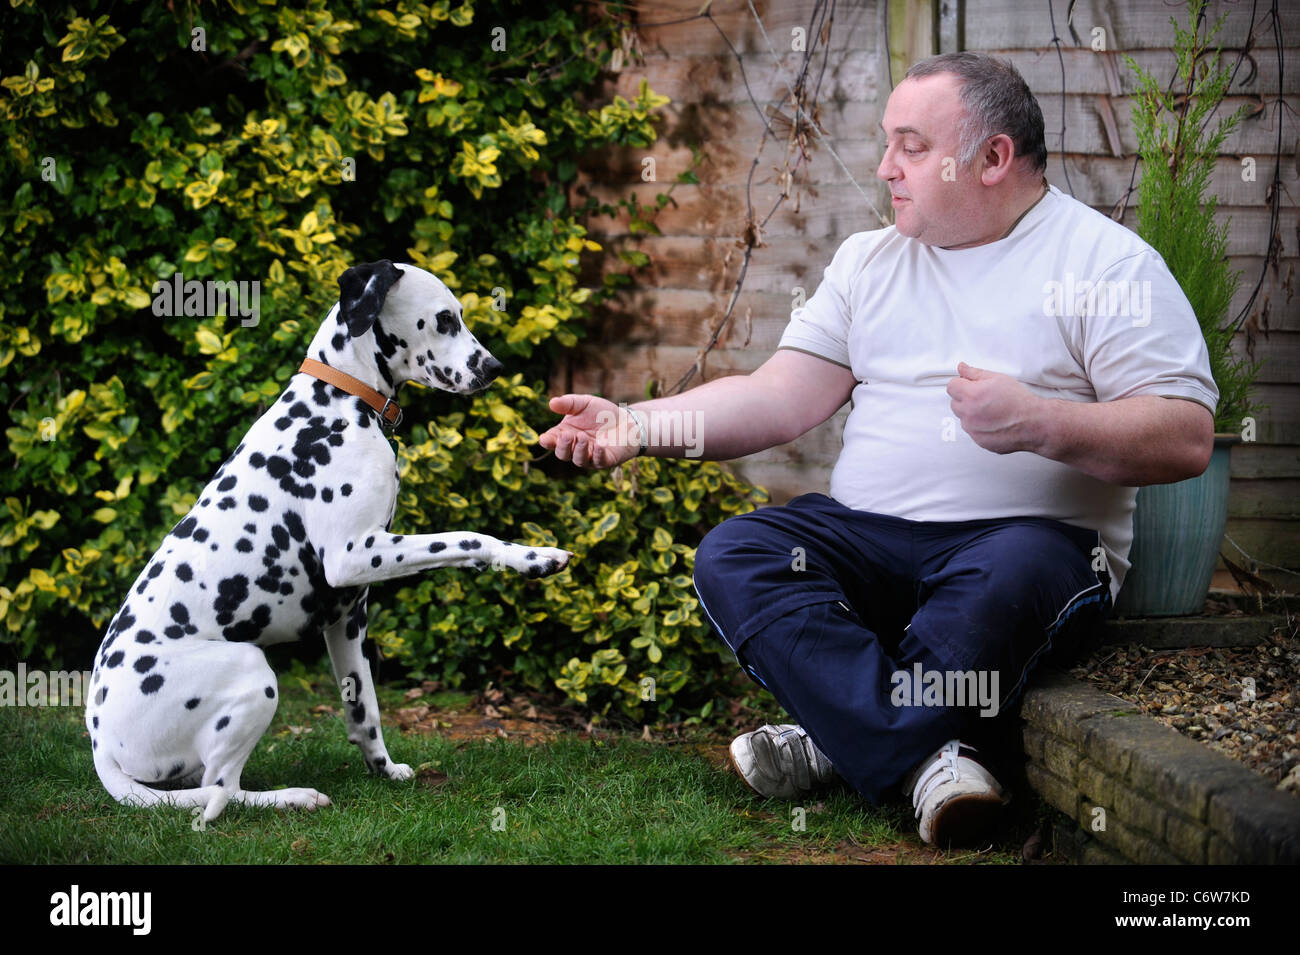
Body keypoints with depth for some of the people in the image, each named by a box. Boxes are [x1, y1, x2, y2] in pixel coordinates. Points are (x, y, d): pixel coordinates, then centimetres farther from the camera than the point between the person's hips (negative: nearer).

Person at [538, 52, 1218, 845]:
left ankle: (843, 740, -21)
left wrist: (1037, 423, -20)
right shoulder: (872, 259, 18)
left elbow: (1187, 439, -7)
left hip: (1034, 534, -5)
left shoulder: (1108, 263, 2)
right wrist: (640, 424, -3)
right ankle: (930, 760, -33)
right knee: (733, 555, -23)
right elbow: (781, 400, 10)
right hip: (867, 534, 5)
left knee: (1000, 581, -39)